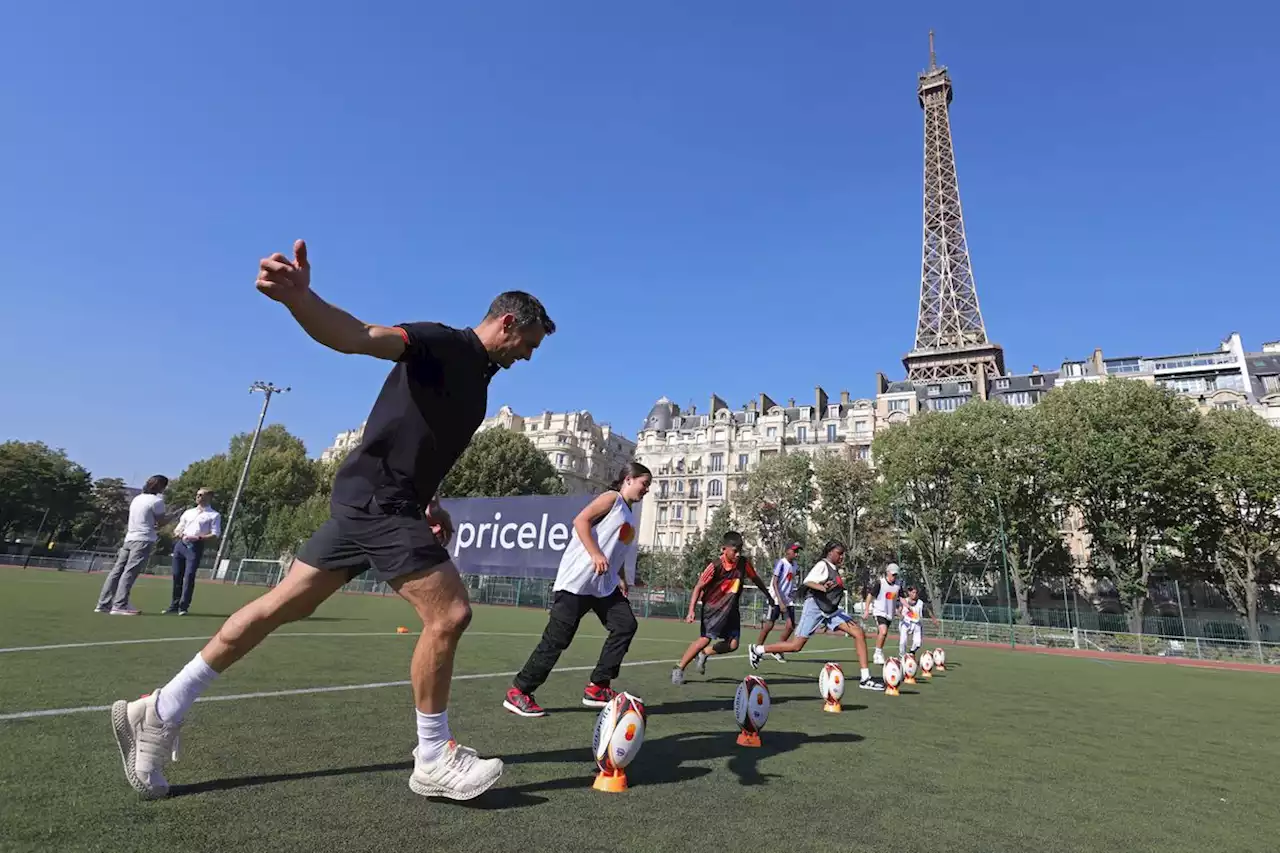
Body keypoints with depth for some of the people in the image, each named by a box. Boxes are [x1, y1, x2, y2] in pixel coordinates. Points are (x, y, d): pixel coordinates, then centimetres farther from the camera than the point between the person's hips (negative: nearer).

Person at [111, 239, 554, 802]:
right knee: (449, 613, -10)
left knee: (284, 606, 13)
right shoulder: (442, 343, -11)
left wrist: (427, 504, 19)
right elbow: (356, 337, -29)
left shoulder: (477, 377, 18)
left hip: (376, 501, 10)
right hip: (377, 500, -10)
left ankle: (159, 712, 25)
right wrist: (299, 296, -48)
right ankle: (433, 760, 6)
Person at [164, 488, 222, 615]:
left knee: (189, 576, -10)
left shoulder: (214, 515, 4)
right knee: (177, 576, 6)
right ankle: (174, 605, 14)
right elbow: (177, 529, 21)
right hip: (180, 544, 5)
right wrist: (179, 534, -3)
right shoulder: (188, 512, 21)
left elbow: (215, 534, -4)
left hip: (196, 546, -5)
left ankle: (183, 607, -5)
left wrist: (198, 538, -18)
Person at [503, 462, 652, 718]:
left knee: (626, 625, 0)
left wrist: (622, 581, 16)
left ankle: (597, 688, 7)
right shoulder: (612, 498, -5)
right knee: (557, 638, -8)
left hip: (605, 585, 9)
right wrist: (596, 555, -23)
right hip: (578, 580, -9)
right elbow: (580, 521, -17)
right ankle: (518, 692, 3)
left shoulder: (629, 515, 21)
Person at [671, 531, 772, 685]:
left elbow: (755, 579, 10)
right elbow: (699, 587, -16)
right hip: (712, 608, -5)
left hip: (730, 609, 6)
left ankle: (703, 654, 23)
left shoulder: (744, 563, -9)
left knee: (732, 644, 0)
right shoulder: (715, 566, -22)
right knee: (705, 639, -16)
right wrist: (691, 611, -23)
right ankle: (679, 669, -2)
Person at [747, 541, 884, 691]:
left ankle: (865, 678, -4)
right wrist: (823, 588, -39)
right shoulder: (822, 565, -9)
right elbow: (807, 581, -24)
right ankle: (757, 650, 10)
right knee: (796, 646, -8)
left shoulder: (835, 569, 16)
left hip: (831, 610, 8)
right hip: (815, 607, -8)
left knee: (859, 632, -7)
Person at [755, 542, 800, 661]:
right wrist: (780, 602, -24)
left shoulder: (794, 565, 10)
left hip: (788, 600, 7)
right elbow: (775, 583, -18)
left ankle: (777, 651, 10)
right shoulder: (781, 563, -13)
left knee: (791, 625, -4)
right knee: (769, 625, -3)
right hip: (776, 599, -7)